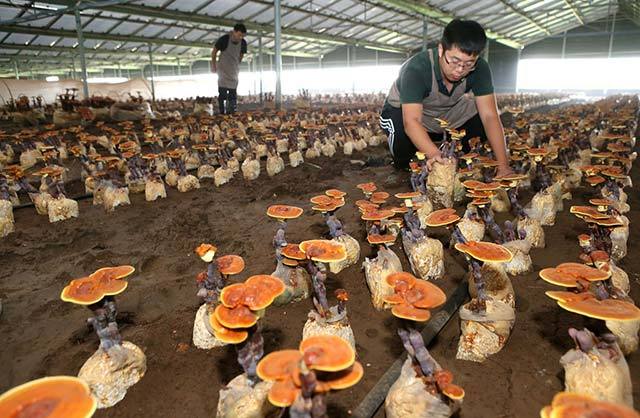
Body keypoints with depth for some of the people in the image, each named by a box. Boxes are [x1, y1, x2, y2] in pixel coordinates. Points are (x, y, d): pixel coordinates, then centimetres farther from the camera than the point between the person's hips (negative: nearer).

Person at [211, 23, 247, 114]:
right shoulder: (224, 39, -16)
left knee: (233, 92, 3)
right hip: (223, 69, -4)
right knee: (222, 92, -8)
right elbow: (214, 52, -3)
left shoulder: (243, 43, -5)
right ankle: (222, 112, -6)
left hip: (234, 70, 4)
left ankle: (231, 113, 8)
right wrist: (214, 66, 2)